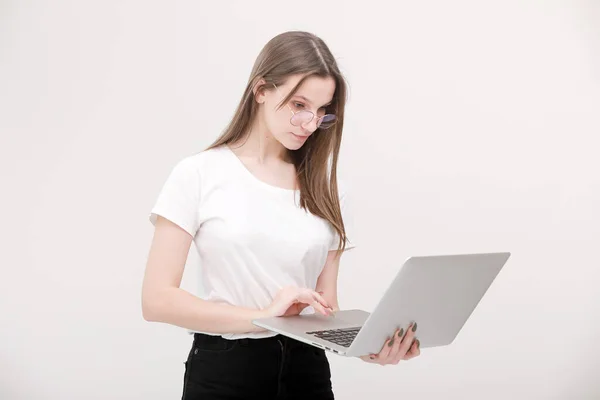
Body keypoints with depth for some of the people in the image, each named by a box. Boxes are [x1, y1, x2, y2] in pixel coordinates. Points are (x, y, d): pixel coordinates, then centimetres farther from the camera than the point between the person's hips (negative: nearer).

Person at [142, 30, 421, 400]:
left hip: (307, 369, 4)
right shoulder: (199, 174, -6)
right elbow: (157, 300, -12)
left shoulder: (325, 187, 5)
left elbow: (326, 305, 2)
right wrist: (262, 316, -23)